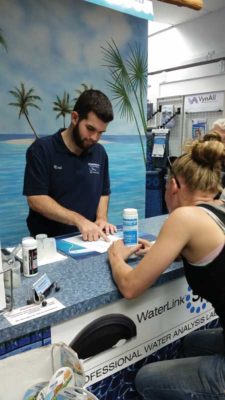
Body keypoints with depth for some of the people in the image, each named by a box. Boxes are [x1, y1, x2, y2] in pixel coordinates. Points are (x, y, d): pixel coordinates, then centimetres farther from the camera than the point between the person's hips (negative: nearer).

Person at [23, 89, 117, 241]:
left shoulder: (100, 153, 7)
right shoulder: (41, 150, -7)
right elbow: (35, 199, -13)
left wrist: (102, 219, -4)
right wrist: (79, 220, -21)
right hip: (48, 240, -4)